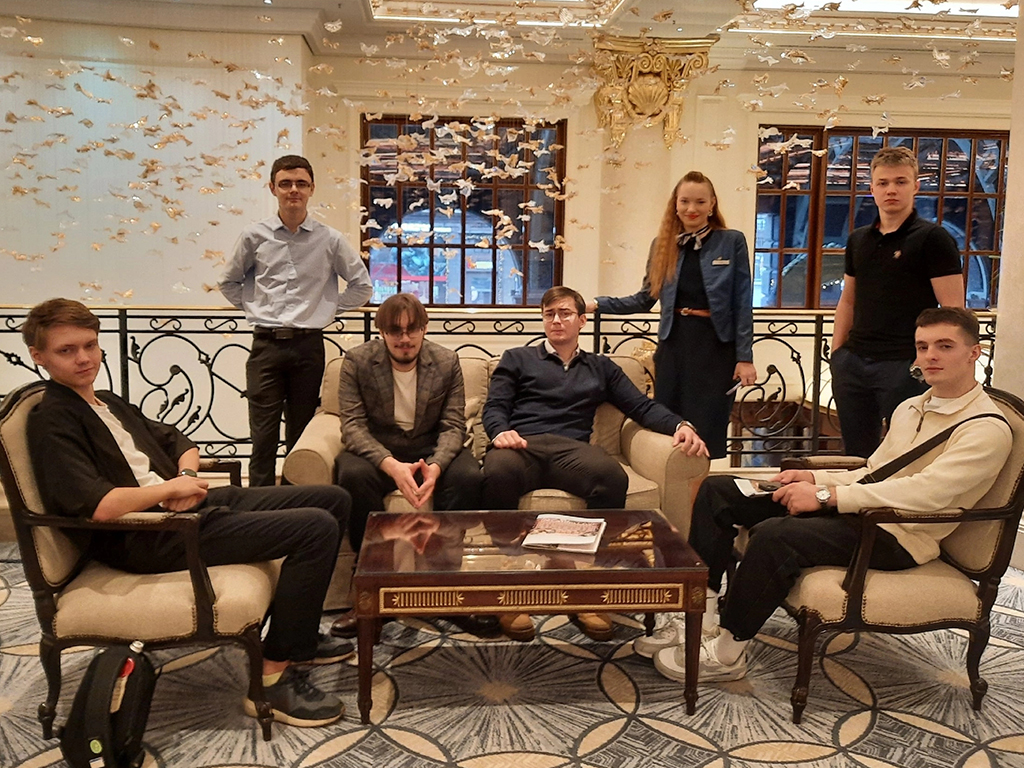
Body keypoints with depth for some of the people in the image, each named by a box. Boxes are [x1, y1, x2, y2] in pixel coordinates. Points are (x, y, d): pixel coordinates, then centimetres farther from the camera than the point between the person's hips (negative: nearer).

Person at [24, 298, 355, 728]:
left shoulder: (109, 404, 19)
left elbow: (178, 441, 26)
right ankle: (276, 674, -13)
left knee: (333, 500, 7)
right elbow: (95, 505, -26)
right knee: (316, 528, -22)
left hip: (189, 505, 10)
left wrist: (188, 475, 2)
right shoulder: (51, 423, -10)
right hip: (147, 539, -10)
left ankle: (297, 633, 17)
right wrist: (172, 488, -14)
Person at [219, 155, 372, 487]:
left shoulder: (330, 240, 2)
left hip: (309, 345, 0)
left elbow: (362, 285, 12)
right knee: (264, 434, -1)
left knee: (302, 434, 8)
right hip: (266, 344, 0)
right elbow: (228, 281, 19)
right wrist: (253, 309, 9)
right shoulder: (254, 237, 4)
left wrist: (329, 308, 7)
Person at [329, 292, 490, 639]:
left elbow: (453, 425, -5)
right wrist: (391, 465, -32)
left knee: (469, 476, -30)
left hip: (431, 448, 1)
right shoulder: (357, 361, -6)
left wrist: (435, 465, -28)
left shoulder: (447, 362, -1)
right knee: (353, 474, -35)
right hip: (375, 449, -1)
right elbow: (353, 426, -13)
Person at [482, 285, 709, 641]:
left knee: (612, 476, -36)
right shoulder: (516, 359, 27)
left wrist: (679, 424, -2)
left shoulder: (601, 368, 30)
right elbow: (494, 407, 13)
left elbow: (642, 406, 19)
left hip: (572, 449, 1)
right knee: (498, 473, -40)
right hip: (521, 445, -1)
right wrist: (500, 431, -12)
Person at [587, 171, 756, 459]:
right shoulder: (662, 245, 10)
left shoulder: (732, 242, 0)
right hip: (673, 342, 3)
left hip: (716, 343, -3)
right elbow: (645, 299, 13)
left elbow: (742, 304, -1)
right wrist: (598, 304, 4)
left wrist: (744, 357, -5)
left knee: (707, 429, 0)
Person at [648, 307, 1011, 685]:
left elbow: (928, 492, -24)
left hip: (898, 536, -9)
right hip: (856, 509, 9)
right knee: (717, 490, -1)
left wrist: (826, 495, -24)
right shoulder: (911, 408, 18)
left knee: (775, 535, -36)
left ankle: (726, 653, -18)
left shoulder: (987, 428, -10)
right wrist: (814, 478, 3)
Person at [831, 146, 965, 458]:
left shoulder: (932, 238, -5)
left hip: (905, 365, -5)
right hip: (853, 362, 6)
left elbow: (952, 311, -9)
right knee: (856, 455, 13)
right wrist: (837, 353, 12)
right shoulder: (858, 239, 13)